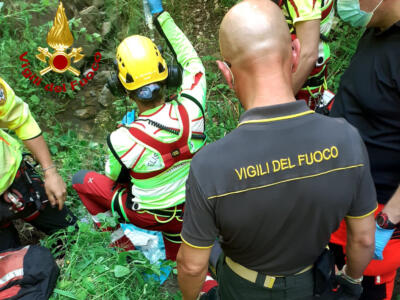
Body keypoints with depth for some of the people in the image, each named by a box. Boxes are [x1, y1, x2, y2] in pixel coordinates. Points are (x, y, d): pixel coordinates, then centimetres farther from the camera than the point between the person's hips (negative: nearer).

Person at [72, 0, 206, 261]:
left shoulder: (122, 140, -32)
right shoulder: (191, 111, -27)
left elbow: (113, 177, -8)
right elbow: (192, 61, -7)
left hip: (148, 215, -4)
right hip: (189, 210, 4)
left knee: (81, 179, 16)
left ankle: (120, 240, 24)